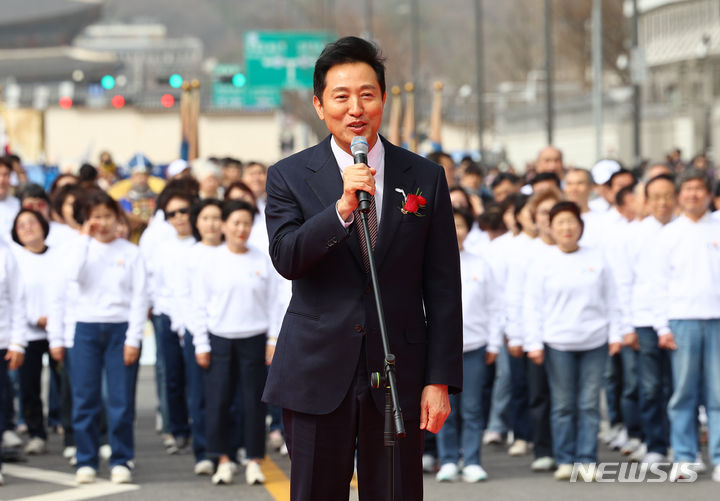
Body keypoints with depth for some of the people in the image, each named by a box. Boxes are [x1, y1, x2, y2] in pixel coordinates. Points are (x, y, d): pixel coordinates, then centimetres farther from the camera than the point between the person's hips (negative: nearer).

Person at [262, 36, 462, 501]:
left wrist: (440, 379, -1)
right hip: (317, 375, 0)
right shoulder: (290, 176, 4)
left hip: (398, 377, 0)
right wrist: (341, 208, -24)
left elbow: (443, 288, 4)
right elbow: (286, 259, -10)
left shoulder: (425, 177, 5)